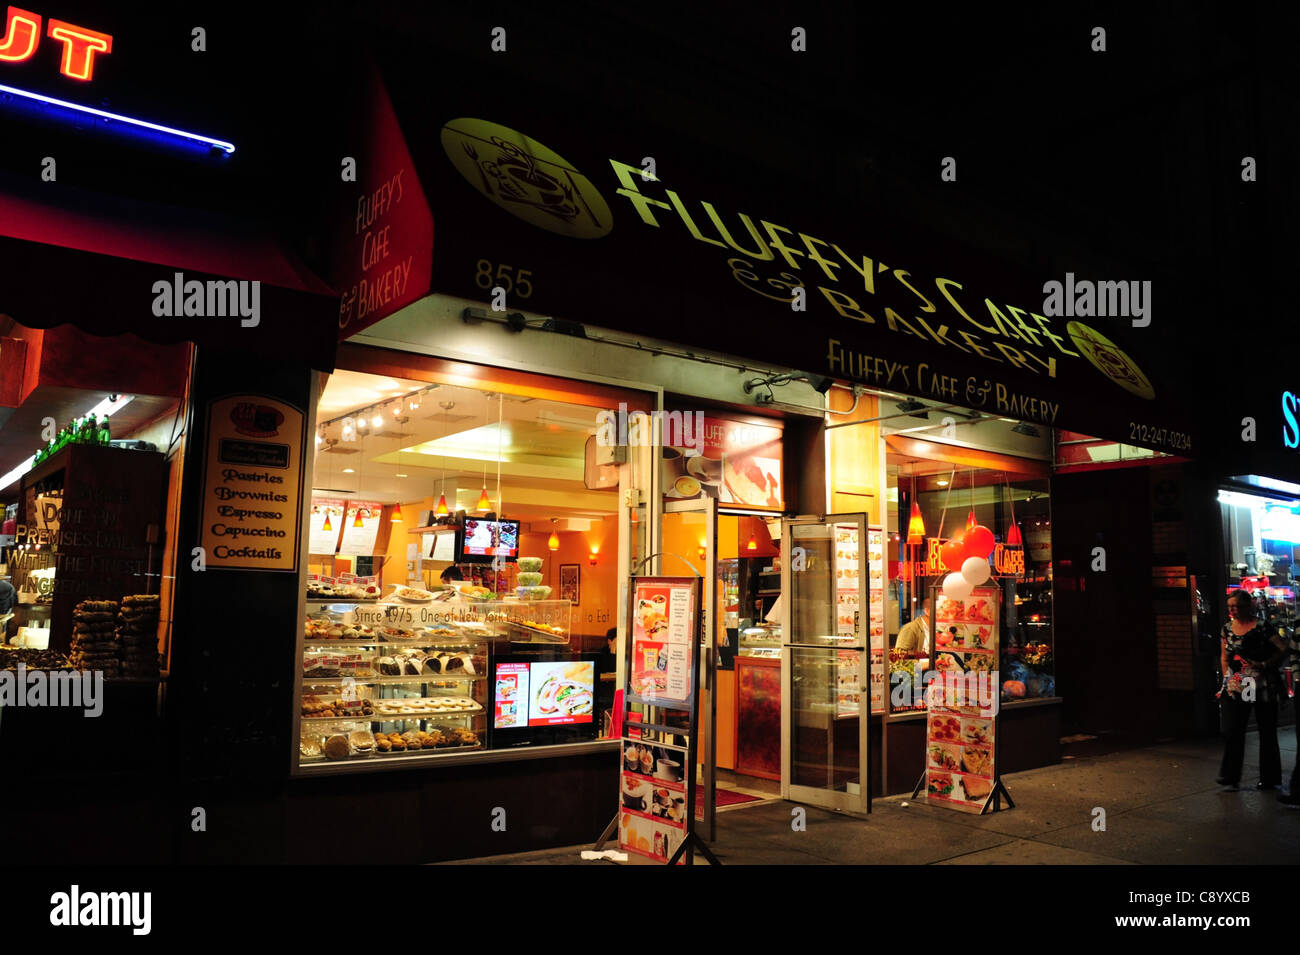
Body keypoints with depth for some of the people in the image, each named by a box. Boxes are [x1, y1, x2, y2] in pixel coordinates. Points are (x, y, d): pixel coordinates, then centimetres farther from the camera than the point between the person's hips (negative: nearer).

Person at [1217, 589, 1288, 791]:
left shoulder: (1261, 627, -8)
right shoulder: (1227, 629, 9)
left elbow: (1284, 650, -10)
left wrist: (1263, 665, -17)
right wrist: (1227, 678, 11)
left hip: (1262, 687, -4)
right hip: (1235, 688, 4)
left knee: (1267, 732, 7)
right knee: (1231, 731, -1)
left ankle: (1269, 778, 20)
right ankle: (1230, 777, 7)